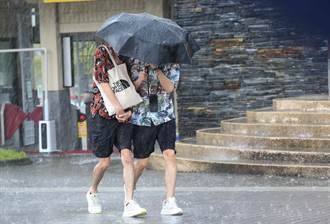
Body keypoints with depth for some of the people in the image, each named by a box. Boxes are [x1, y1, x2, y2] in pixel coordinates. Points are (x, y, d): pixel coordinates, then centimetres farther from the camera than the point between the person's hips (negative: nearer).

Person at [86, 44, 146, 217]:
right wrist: (117, 105, -19)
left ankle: (129, 204, -17)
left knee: (127, 157, -12)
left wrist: (130, 111, -4)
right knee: (104, 161, 4)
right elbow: (102, 79, -12)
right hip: (103, 113, -4)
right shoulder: (102, 51, -2)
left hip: (123, 117, 4)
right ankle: (92, 193, 31)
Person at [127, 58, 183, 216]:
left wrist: (157, 69, -25)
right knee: (142, 162, 5)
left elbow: (170, 87, -12)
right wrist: (139, 81, -19)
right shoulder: (134, 63, 1)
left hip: (165, 116, 1)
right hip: (142, 118, -1)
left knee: (170, 155, -15)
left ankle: (169, 202, -14)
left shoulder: (171, 64, 1)